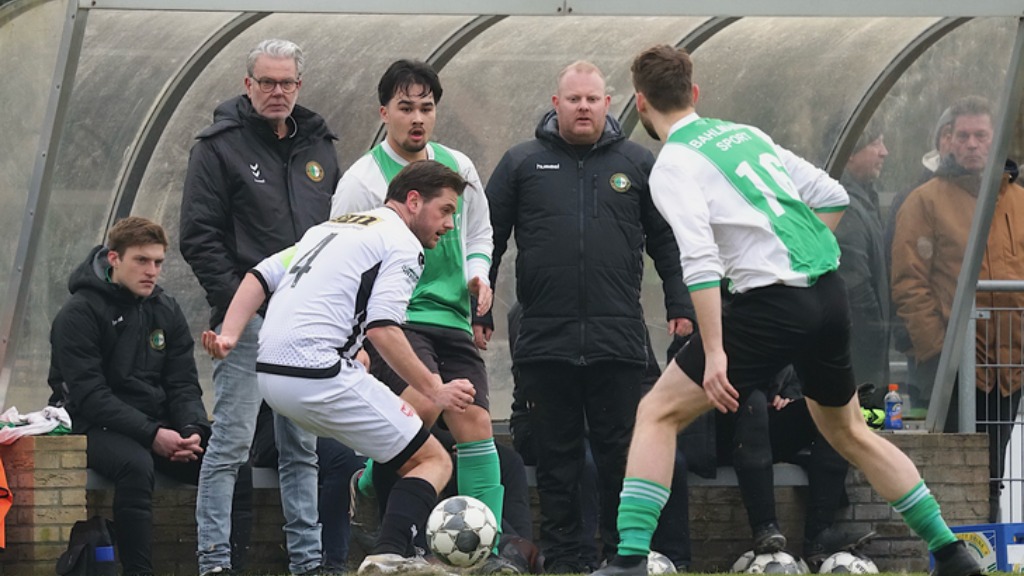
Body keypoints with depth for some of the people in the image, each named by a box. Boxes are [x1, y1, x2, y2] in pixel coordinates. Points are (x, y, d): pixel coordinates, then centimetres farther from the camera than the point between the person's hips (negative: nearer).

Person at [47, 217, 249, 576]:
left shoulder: (166, 311, 12)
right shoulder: (79, 314, -7)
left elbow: (183, 385, 10)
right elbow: (89, 395, -15)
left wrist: (193, 431, -12)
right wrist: (151, 434, -23)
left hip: (160, 425, 6)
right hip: (101, 427, -6)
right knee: (135, 465, -38)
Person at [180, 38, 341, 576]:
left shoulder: (318, 146, 14)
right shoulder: (219, 146, -4)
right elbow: (198, 236, -7)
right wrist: (236, 299, -14)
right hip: (248, 321, -6)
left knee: (303, 446, 9)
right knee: (232, 441, -8)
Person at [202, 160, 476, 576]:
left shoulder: (333, 228, 25)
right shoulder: (402, 244, -1)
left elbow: (260, 276, 15)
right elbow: (383, 330, -13)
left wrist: (229, 335, 5)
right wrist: (435, 391, -8)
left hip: (269, 375, 9)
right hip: (319, 376, -9)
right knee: (433, 460, -2)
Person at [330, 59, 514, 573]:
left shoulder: (458, 168, 11)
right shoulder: (362, 180, -5)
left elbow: (479, 232, 27)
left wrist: (478, 274, 7)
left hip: (452, 318, 5)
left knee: (474, 419, -5)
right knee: (423, 402, -27)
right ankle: (369, 483, 0)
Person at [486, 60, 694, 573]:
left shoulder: (638, 164, 9)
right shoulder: (522, 164, 8)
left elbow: (667, 241, 12)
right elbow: (488, 238, 9)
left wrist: (680, 308, 5)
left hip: (618, 339, 0)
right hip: (546, 339, 0)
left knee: (620, 453, 3)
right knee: (556, 456, 5)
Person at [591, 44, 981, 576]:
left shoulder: (674, 166, -5)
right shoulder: (745, 134, 17)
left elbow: (700, 260, -17)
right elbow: (832, 196, 19)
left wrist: (714, 353, -20)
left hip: (773, 304, -7)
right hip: (830, 293, 7)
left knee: (658, 414, 0)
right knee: (848, 431, 26)